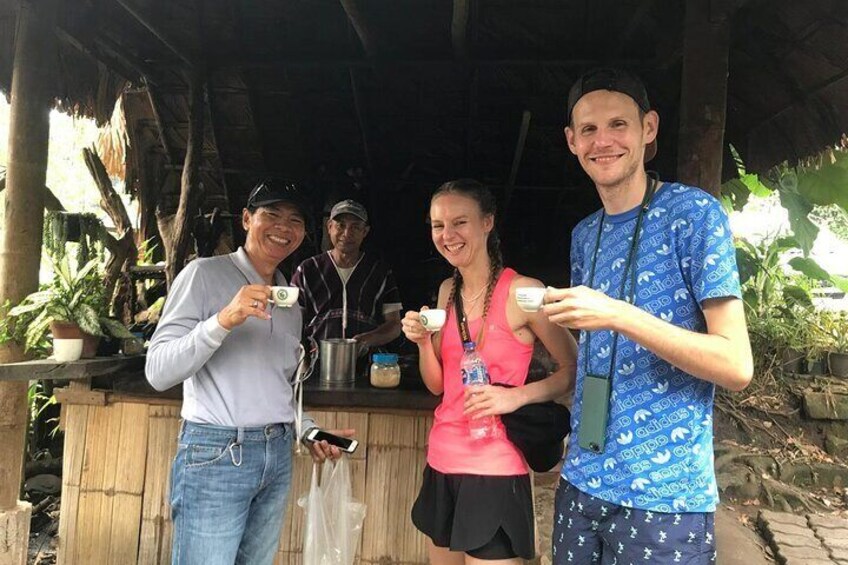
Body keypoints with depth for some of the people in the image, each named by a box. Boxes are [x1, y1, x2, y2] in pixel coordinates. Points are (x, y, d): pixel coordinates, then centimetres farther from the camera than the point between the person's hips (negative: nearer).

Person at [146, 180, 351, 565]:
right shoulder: (204, 274, -5)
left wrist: (310, 432, 8)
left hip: (278, 456, 6)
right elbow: (158, 373, -12)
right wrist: (224, 320, -23)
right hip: (216, 455, -6)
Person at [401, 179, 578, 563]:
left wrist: (516, 395, -21)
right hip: (441, 463, 7)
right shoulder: (448, 290, 7)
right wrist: (423, 341, -8)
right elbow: (437, 385, 10)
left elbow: (574, 368, -8)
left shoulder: (522, 291, -13)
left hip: (493, 472, -7)